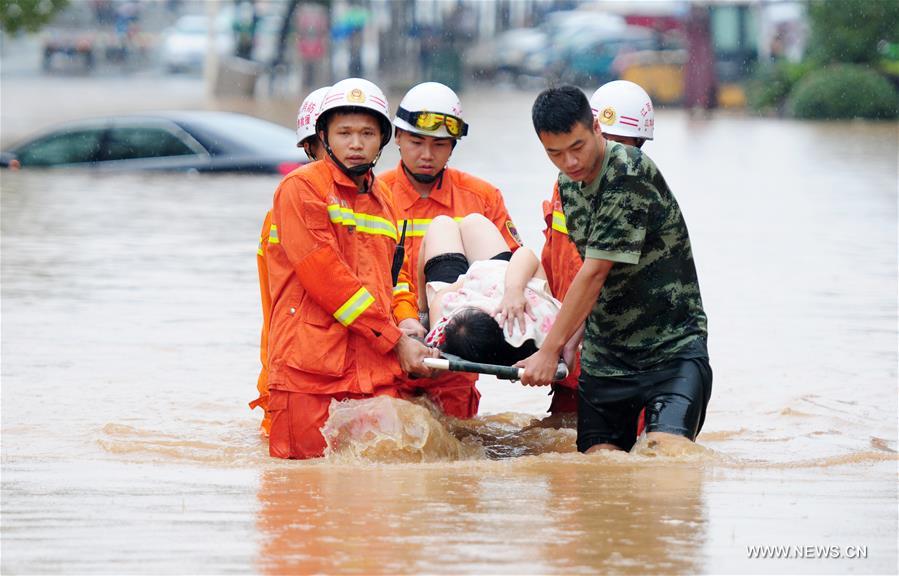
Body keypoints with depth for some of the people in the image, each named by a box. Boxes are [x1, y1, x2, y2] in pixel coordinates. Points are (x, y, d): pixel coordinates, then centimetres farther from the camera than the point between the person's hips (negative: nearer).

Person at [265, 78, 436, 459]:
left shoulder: (383, 201, 20)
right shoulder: (302, 187, -3)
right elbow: (324, 275, -10)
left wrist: (407, 321, 4)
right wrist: (395, 340, -9)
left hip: (378, 372, 6)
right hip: (310, 369, -6)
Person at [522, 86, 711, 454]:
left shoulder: (630, 175, -19)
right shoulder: (568, 182, 8)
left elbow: (595, 272, -20)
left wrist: (550, 350, -18)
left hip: (672, 348, -7)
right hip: (604, 356, 7)